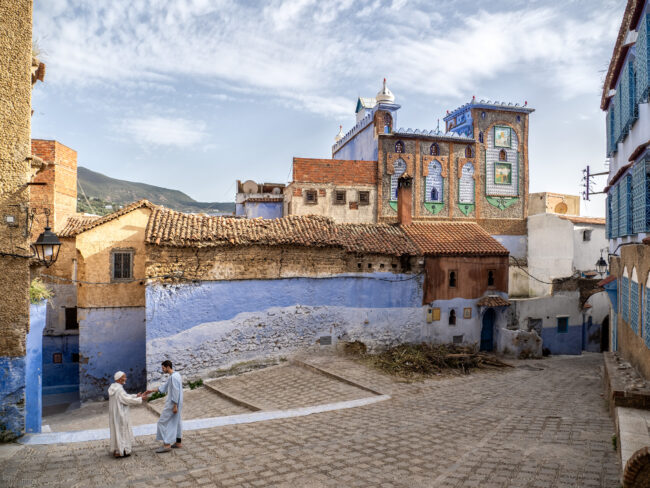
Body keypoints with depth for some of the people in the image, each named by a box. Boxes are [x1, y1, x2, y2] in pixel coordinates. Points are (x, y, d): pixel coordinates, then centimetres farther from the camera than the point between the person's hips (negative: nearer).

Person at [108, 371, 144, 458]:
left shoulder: (113, 387, 6)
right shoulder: (119, 390, -24)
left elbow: (125, 396, 12)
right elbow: (127, 400, -21)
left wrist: (135, 396, 7)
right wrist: (140, 399, -11)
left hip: (115, 414, 9)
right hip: (120, 414, -9)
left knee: (117, 430, 18)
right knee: (121, 431, 2)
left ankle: (116, 450, 29)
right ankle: (120, 452, 11)